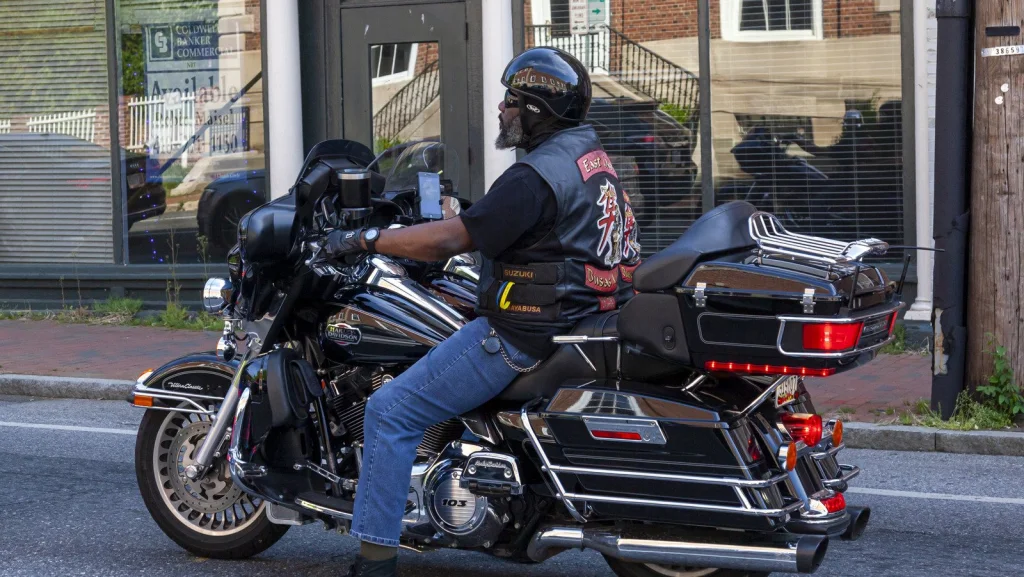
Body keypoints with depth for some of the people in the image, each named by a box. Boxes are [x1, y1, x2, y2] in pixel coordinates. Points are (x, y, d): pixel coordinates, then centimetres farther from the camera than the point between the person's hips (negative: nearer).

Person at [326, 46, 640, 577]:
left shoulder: (536, 177, -20)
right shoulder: (592, 156, 12)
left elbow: (452, 239, -23)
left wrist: (364, 240, -15)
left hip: (520, 334, -11)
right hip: (573, 315, 11)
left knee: (389, 411, -9)